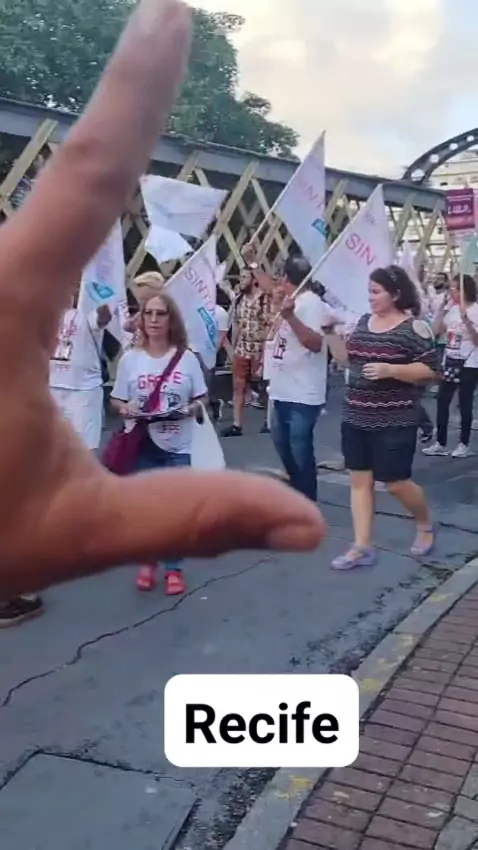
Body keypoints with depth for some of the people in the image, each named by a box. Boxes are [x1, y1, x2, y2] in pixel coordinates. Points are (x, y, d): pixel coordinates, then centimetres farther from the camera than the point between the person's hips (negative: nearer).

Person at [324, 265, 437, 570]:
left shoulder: (414, 327, -10)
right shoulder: (364, 321, 9)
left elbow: (430, 370, -12)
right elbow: (348, 359, 15)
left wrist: (390, 369, -24)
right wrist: (331, 333, 2)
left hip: (395, 422, -6)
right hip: (356, 418, 7)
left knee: (396, 483, 1)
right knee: (360, 480, 6)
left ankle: (426, 524, 31)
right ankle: (362, 547, 12)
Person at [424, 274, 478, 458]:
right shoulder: (451, 308, 7)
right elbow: (437, 330, 8)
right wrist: (442, 308, 1)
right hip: (449, 362, 7)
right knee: (442, 401, 5)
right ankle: (440, 444, 13)